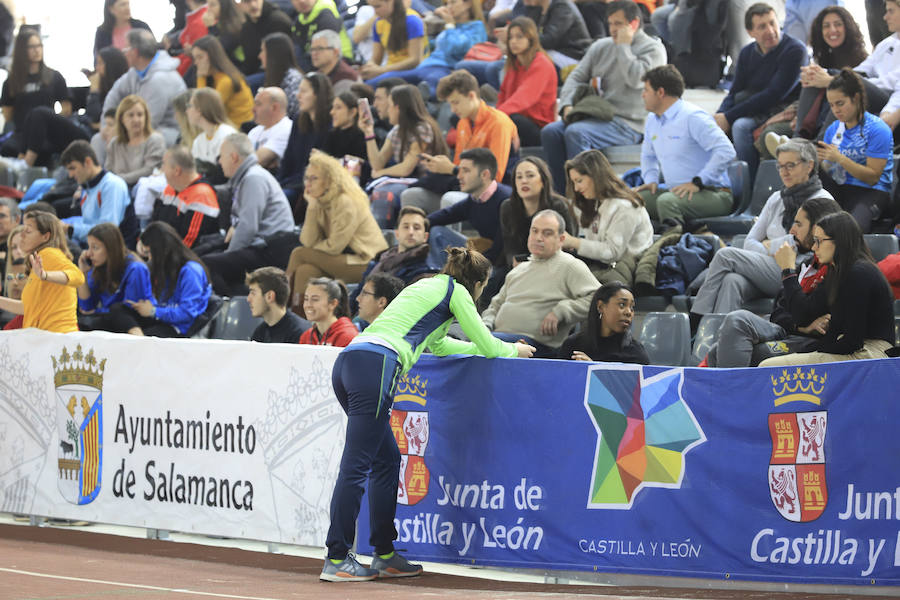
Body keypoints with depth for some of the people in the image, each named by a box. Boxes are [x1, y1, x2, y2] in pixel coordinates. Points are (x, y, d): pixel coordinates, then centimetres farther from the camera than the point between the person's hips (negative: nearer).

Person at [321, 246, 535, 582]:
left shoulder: (428, 285, 32)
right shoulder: (455, 292, 8)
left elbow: (437, 344, 47)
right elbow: (488, 346, 12)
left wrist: (481, 348, 52)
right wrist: (514, 350, 33)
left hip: (347, 363, 9)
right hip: (374, 367, -9)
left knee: (387, 460, 15)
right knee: (356, 465, -9)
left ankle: (385, 555, 17)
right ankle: (336, 559, -11)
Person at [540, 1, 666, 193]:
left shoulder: (653, 48, 0)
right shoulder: (601, 46, 19)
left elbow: (635, 79, -18)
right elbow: (576, 77, 17)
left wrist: (624, 46, -8)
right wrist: (567, 105, -2)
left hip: (628, 124, -7)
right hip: (595, 116, 7)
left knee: (575, 133, -31)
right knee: (550, 132, -17)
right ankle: (562, 193, -17)